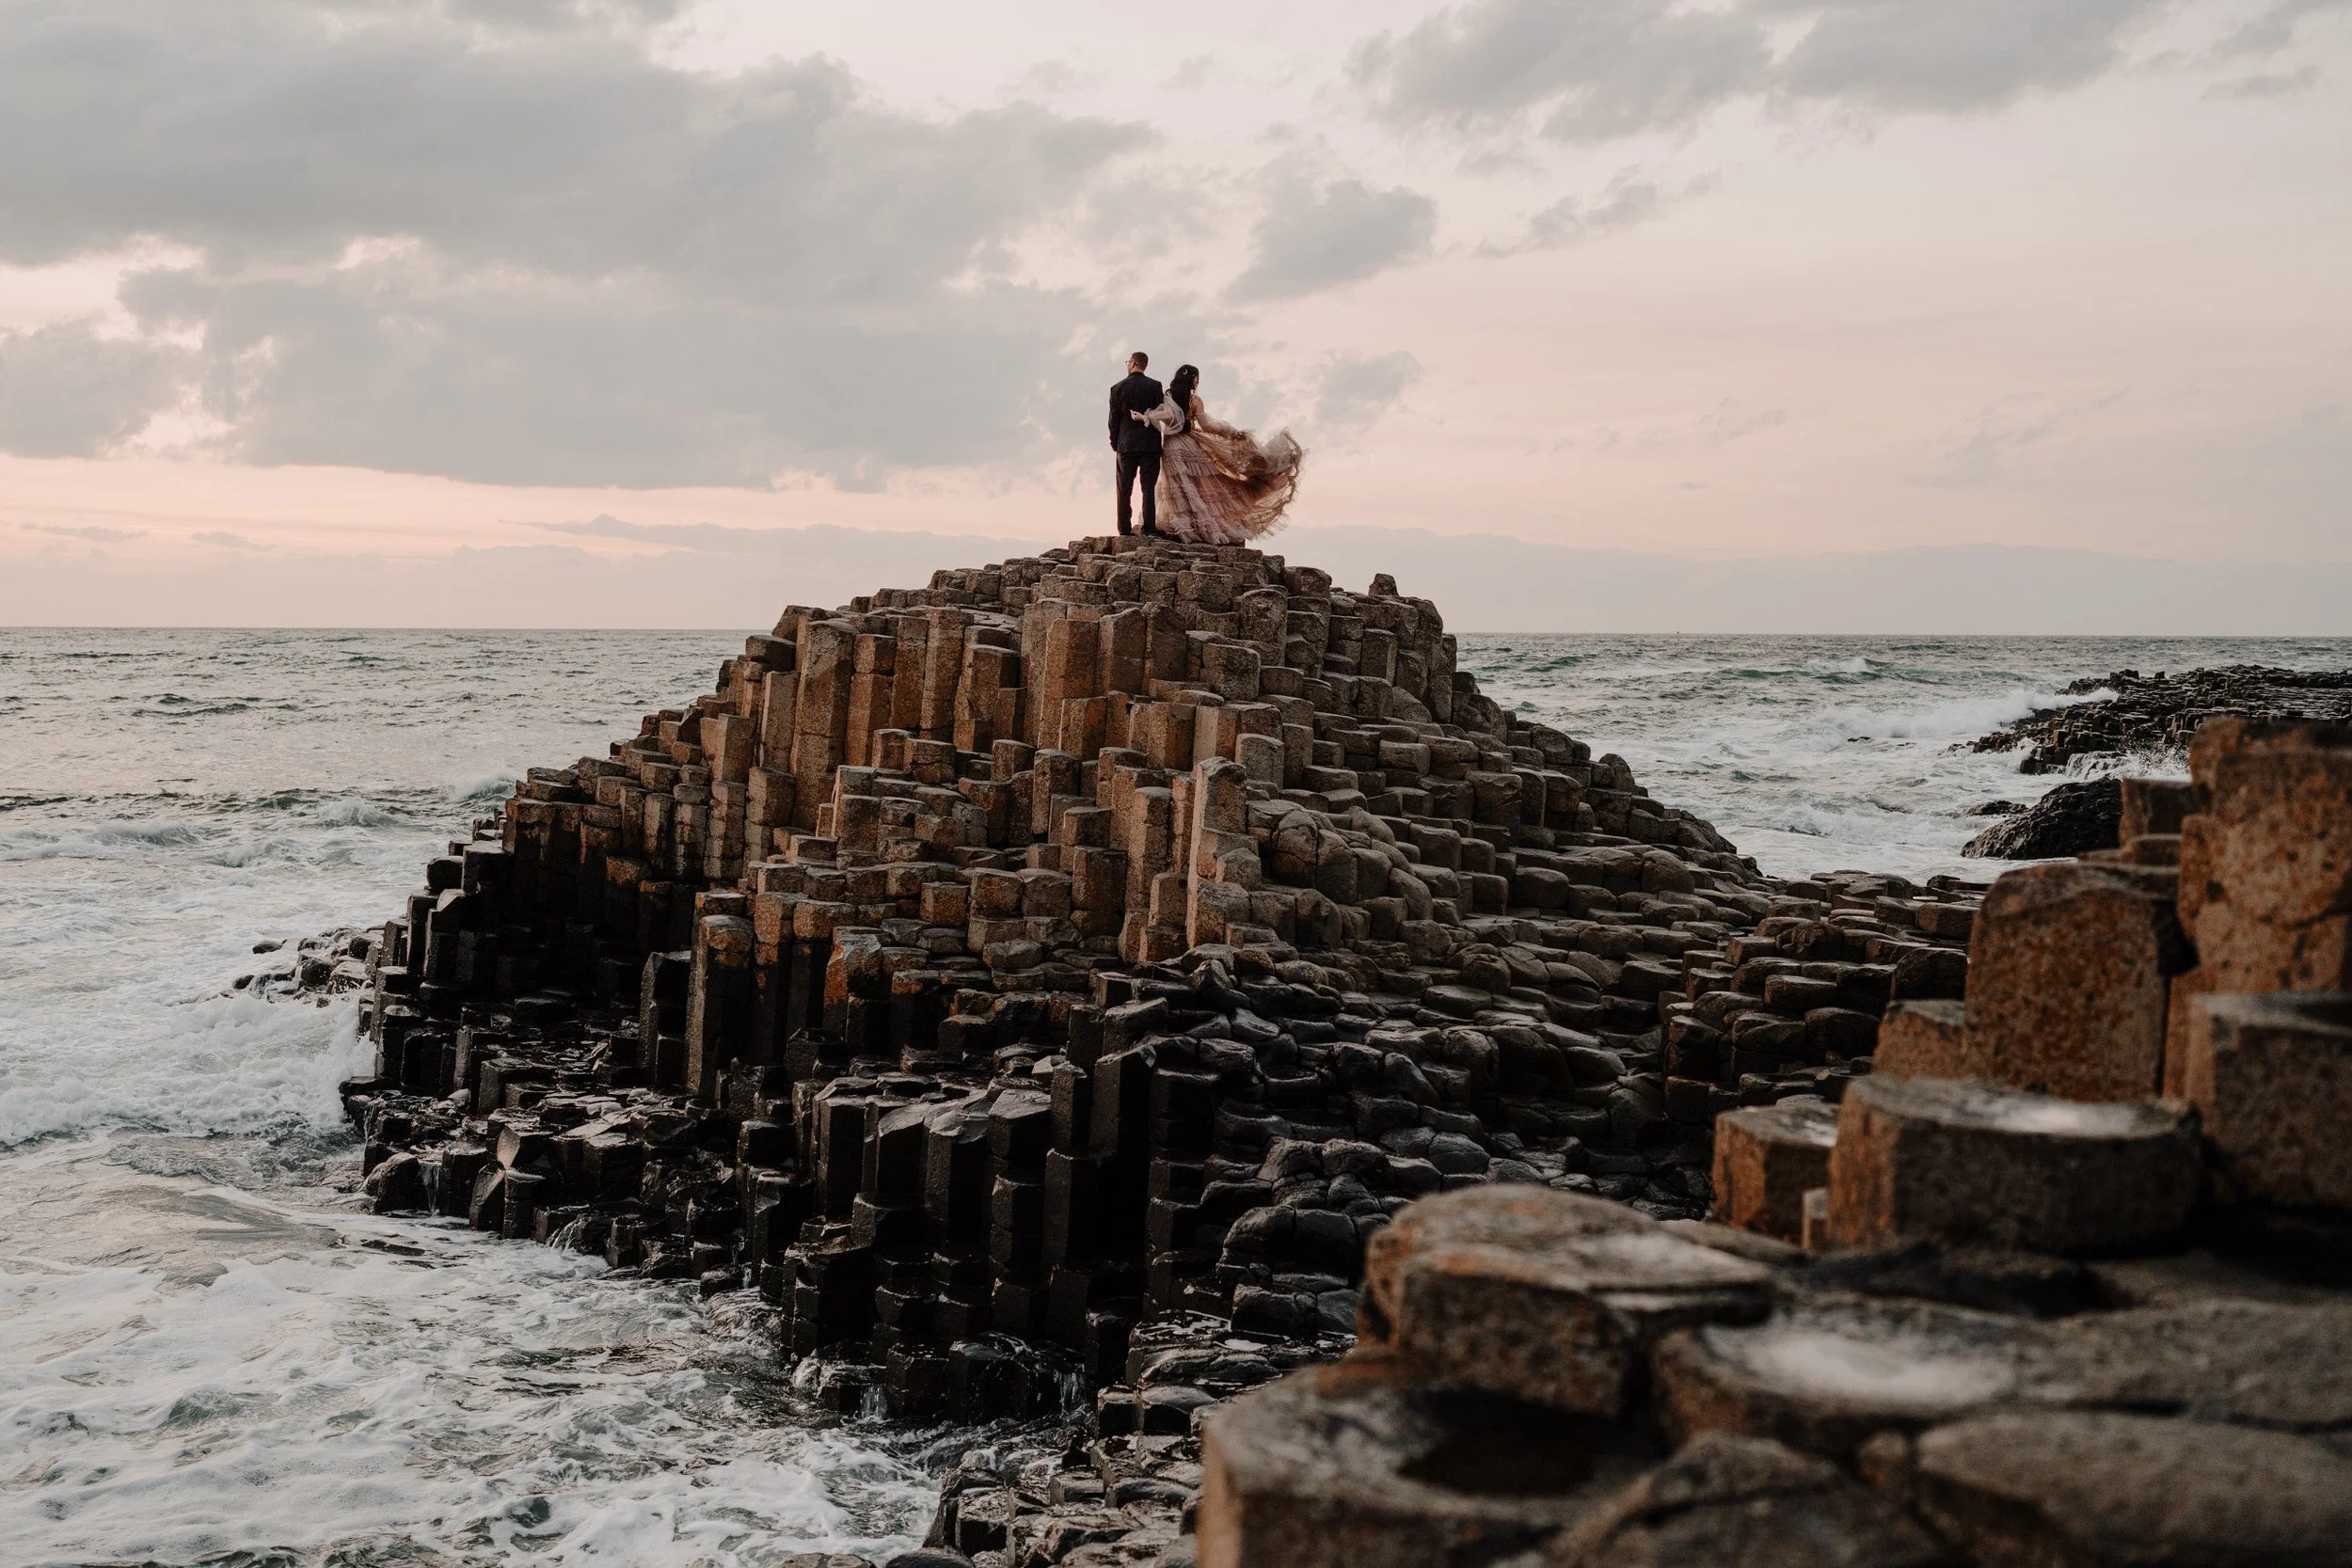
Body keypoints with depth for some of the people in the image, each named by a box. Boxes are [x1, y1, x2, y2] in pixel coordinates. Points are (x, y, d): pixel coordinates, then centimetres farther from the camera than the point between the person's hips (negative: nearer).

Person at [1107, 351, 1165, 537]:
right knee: (1149, 487, -1)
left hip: (1126, 445, 0)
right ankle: (1149, 529, -8)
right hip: (1150, 444, 0)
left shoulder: (1118, 388, 1)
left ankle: (1125, 529, 1)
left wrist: (1115, 443, 13)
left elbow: (1114, 418, 3)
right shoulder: (1155, 386, -2)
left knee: (1124, 489, 5)